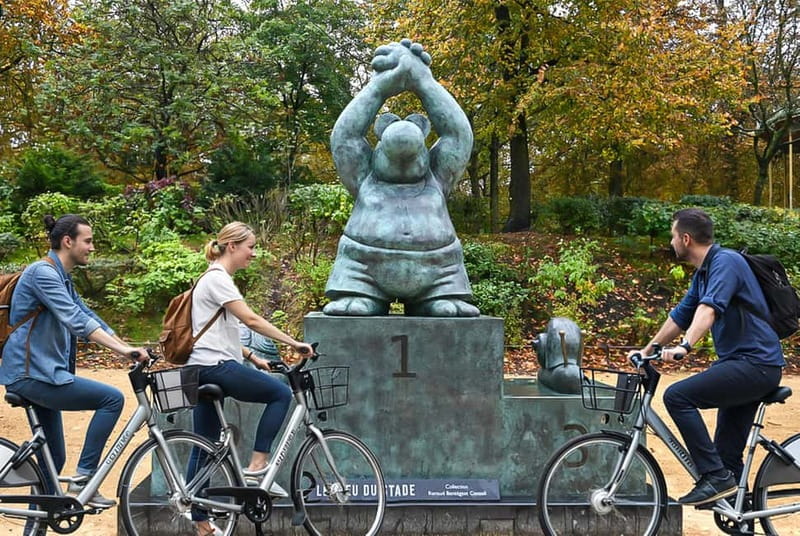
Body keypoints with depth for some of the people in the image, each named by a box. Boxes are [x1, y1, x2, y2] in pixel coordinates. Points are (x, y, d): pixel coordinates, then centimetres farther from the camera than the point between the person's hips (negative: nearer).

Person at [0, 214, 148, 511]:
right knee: (112, 398, -17)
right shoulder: (43, 272, -14)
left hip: (41, 373, 10)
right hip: (31, 374, -10)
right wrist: (122, 349, -33)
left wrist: (128, 347, 8)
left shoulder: (62, 277, 17)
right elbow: (75, 320, -26)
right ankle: (82, 480, -12)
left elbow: (87, 315, 17)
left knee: (53, 459, 13)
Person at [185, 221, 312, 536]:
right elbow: (251, 320, -20)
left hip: (205, 369, 10)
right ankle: (257, 466, -5)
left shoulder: (216, 279, 20)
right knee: (281, 393, -5)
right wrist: (293, 343, -19)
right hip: (215, 366, -10)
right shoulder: (217, 279, -10)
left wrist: (252, 357, 14)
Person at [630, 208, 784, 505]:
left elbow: (709, 309, -30)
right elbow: (680, 316, 24)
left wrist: (684, 346, -43)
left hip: (754, 364, -10)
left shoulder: (726, 261, -14)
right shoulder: (703, 273, 15)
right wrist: (646, 351, 26)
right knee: (729, 457, 11)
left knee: (677, 396, -22)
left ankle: (715, 476, -17)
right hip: (740, 362, 10)